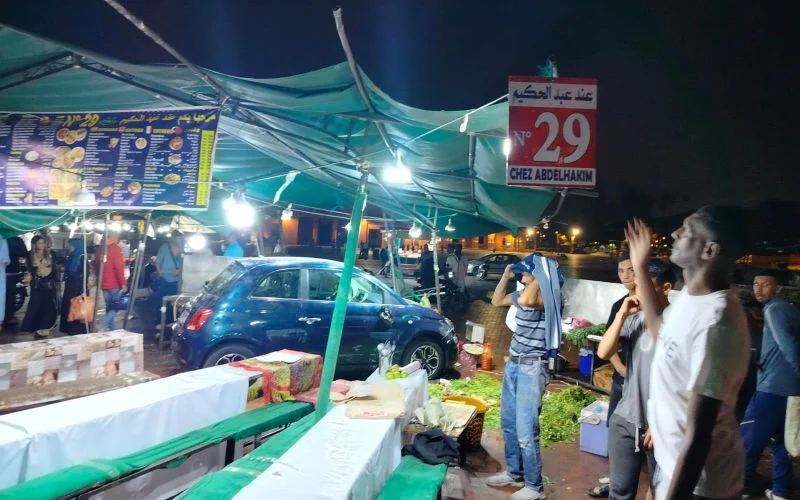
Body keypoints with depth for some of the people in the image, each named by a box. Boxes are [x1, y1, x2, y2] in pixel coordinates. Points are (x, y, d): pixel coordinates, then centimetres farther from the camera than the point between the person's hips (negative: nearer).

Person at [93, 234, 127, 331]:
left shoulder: (99, 249, 11)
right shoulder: (115, 248, -12)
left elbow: (96, 266, 19)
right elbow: (119, 267, -17)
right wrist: (123, 283, -15)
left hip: (104, 284, 7)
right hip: (115, 284, -7)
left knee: (109, 307, 13)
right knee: (116, 306, -1)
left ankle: (111, 329, 16)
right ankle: (103, 325, -18)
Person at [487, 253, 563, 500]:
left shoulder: (549, 297, -18)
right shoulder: (523, 294, 7)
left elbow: (526, 301, -39)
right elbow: (496, 301, 22)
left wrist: (540, 275, -24)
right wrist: (506, 275, 11)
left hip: (532, 369, -9)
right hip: (513, 364, 9)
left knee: (525, 431, -4)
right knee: (508, 423, 18)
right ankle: (514, 473, 35)